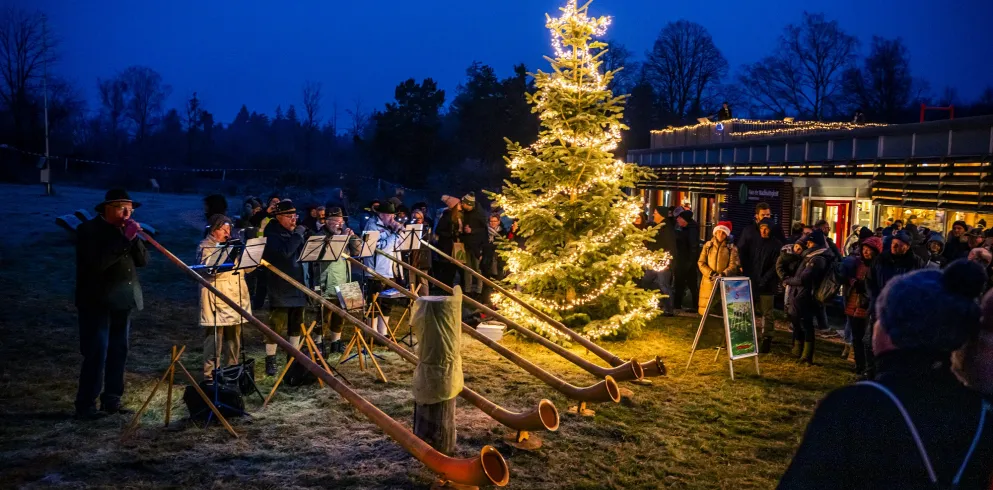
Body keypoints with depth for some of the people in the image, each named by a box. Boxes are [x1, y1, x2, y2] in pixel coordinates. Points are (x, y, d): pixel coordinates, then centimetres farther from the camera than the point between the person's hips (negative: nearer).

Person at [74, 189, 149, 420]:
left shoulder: (127, 230, 13)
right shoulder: (89, 230, -8)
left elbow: (143, 260, 6)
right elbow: (98, 263, -22)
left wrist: (135, 238, -10)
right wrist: (124, 239, -23)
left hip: (123, 301, 7)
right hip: (97, 302, -7)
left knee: (119, 353, 8)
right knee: (96, 355, -8)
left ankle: (112, 400, 16)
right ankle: (85, 406, -1)